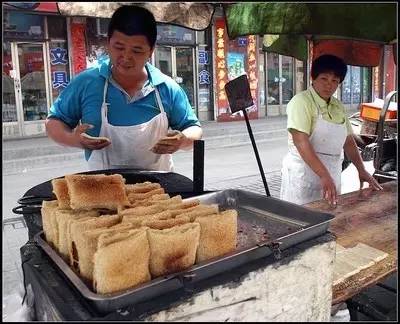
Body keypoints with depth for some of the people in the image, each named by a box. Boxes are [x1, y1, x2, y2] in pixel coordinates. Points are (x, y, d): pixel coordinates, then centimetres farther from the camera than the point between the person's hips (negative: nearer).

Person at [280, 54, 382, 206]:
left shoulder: (338, 106, 11)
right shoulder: (302, 101, -11)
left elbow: (348, 141, 17)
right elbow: (301, 142, -22)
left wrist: (361, 170, 6)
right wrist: (324, 175, -28)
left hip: (332, 174, 7)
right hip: (304, 171, -7)